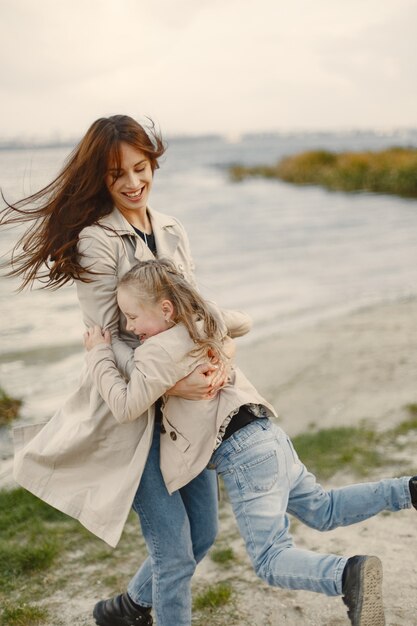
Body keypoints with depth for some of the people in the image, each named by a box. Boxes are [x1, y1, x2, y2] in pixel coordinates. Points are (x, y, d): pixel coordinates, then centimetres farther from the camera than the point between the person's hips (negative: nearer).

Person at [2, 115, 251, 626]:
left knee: (203, 534, 16)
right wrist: (168, 383, -27)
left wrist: (227, 324, -11)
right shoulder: (96, 241, -12)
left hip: (183, 402, 7)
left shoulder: (172, 233, 8)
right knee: (174, 548, -3)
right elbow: (106, 340, -15)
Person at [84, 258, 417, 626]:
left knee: (272, 561, -6)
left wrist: (99, 355, -4)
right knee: (322, 511, 24)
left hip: (245, 456, -9)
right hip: (269, 436, 9)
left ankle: (350, 575, -28)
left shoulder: (160, 351, -13)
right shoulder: (204, 325, 14)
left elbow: (126, 407, -14)